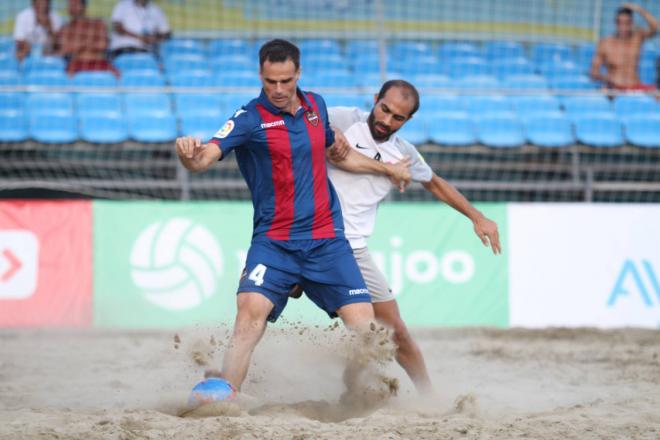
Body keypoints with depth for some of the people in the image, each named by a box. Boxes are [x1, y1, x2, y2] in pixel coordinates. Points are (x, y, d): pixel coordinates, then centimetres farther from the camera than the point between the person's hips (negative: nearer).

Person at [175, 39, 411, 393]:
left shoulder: (316, 106, 8)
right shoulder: (250, 119, -8)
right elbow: (204, 158, -24)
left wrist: (386, 168, 36)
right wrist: (188, 154, -47)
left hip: (327, 240, 4)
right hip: (273, 242, -4)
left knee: (363, 325, -5)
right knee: (251, 310, -26)